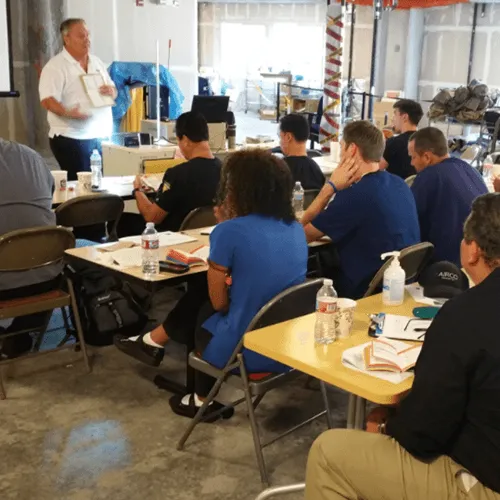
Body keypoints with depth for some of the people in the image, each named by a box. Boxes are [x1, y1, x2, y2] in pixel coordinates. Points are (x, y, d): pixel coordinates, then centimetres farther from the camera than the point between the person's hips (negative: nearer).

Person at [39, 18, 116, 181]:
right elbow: (47, 100, -18)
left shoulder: (97, 62, 14)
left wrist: (111, 91, -5)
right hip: (71, 138, -7)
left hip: (98, 137, 7)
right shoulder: (55, 66, -9)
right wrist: (68, 113, -36)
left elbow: (113, 90, 19)